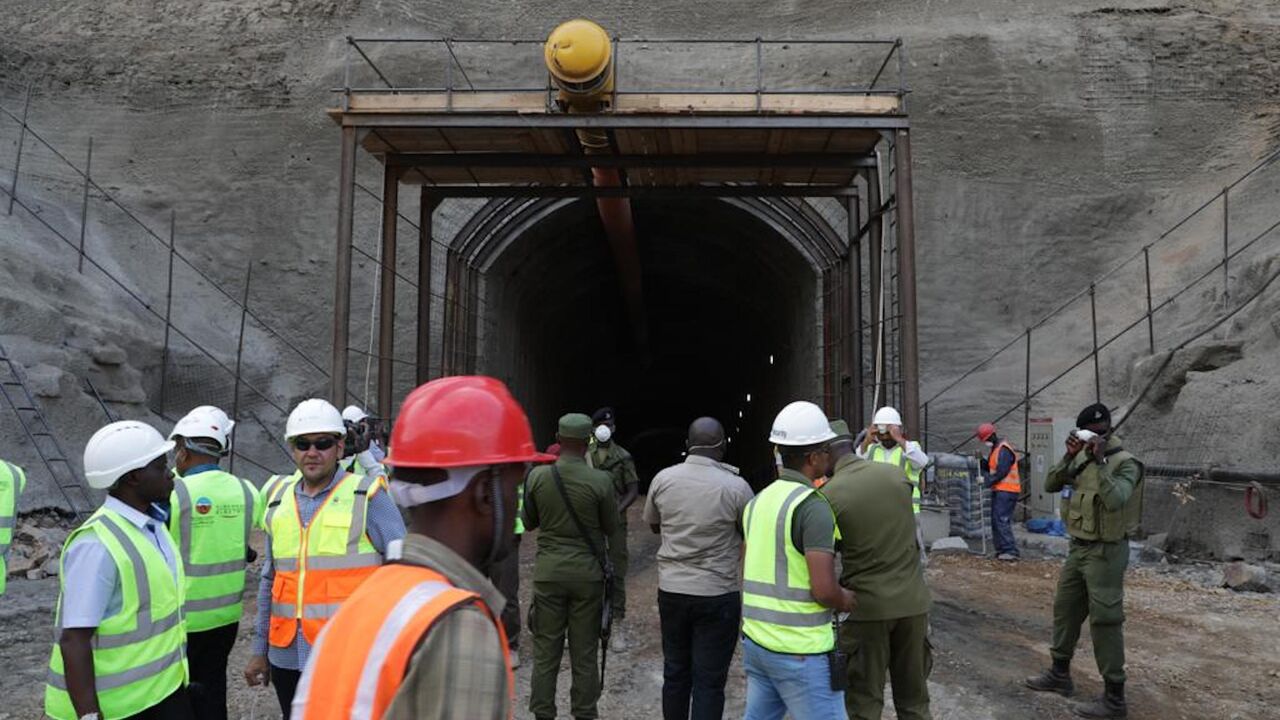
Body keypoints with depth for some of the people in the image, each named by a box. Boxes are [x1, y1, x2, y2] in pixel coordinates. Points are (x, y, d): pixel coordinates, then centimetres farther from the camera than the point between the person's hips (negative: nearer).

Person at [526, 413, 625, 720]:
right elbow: (613, 530, -1)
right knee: (584, 653, 10)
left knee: (545, 651, 10)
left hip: (548, 571, 1)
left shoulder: (537, 476, -7)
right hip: (588, 573, -1)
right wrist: (613, 566, 14)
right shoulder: (600, 481, -12)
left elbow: (528, 523, 7)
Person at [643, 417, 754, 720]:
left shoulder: (663, 479, -5)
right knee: (709, 681, 5)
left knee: (675, 673, 17)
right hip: (718, 595, -3)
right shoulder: (736, 486, -15)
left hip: (671, 590, 4)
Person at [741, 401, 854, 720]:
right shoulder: (814, 506, -17)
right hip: (801, 652, -8)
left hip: (756, 642, 8)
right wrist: (850, 601, -1)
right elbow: (825, 591, -21)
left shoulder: (758, 502, 8)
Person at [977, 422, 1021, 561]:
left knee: (1002, 520, -15)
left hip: (1007, 491, -10)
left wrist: (987, 480, -15)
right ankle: (1001, 550, 16)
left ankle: (1011, 551, -15)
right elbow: (990, 468, 17)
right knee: (995, 521, 11)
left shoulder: (1004, 450, -15)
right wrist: (981, 460, 1)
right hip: (998, 490, 11)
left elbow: (1001, 472, -21)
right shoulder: (993, 449, 17)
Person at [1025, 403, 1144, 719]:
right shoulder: (1081, 459, 7)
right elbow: (1050, 486, 2)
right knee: (1065, 609, 17)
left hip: (1105, 551, -8)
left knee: (1104, 621, -5)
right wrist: (1069, 456, -10)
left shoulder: (1125, 463, -15)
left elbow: (1115, 500, -31)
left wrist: (1100, 460, -30)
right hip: (1078, 547, 8)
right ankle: (1060, 674, 32)